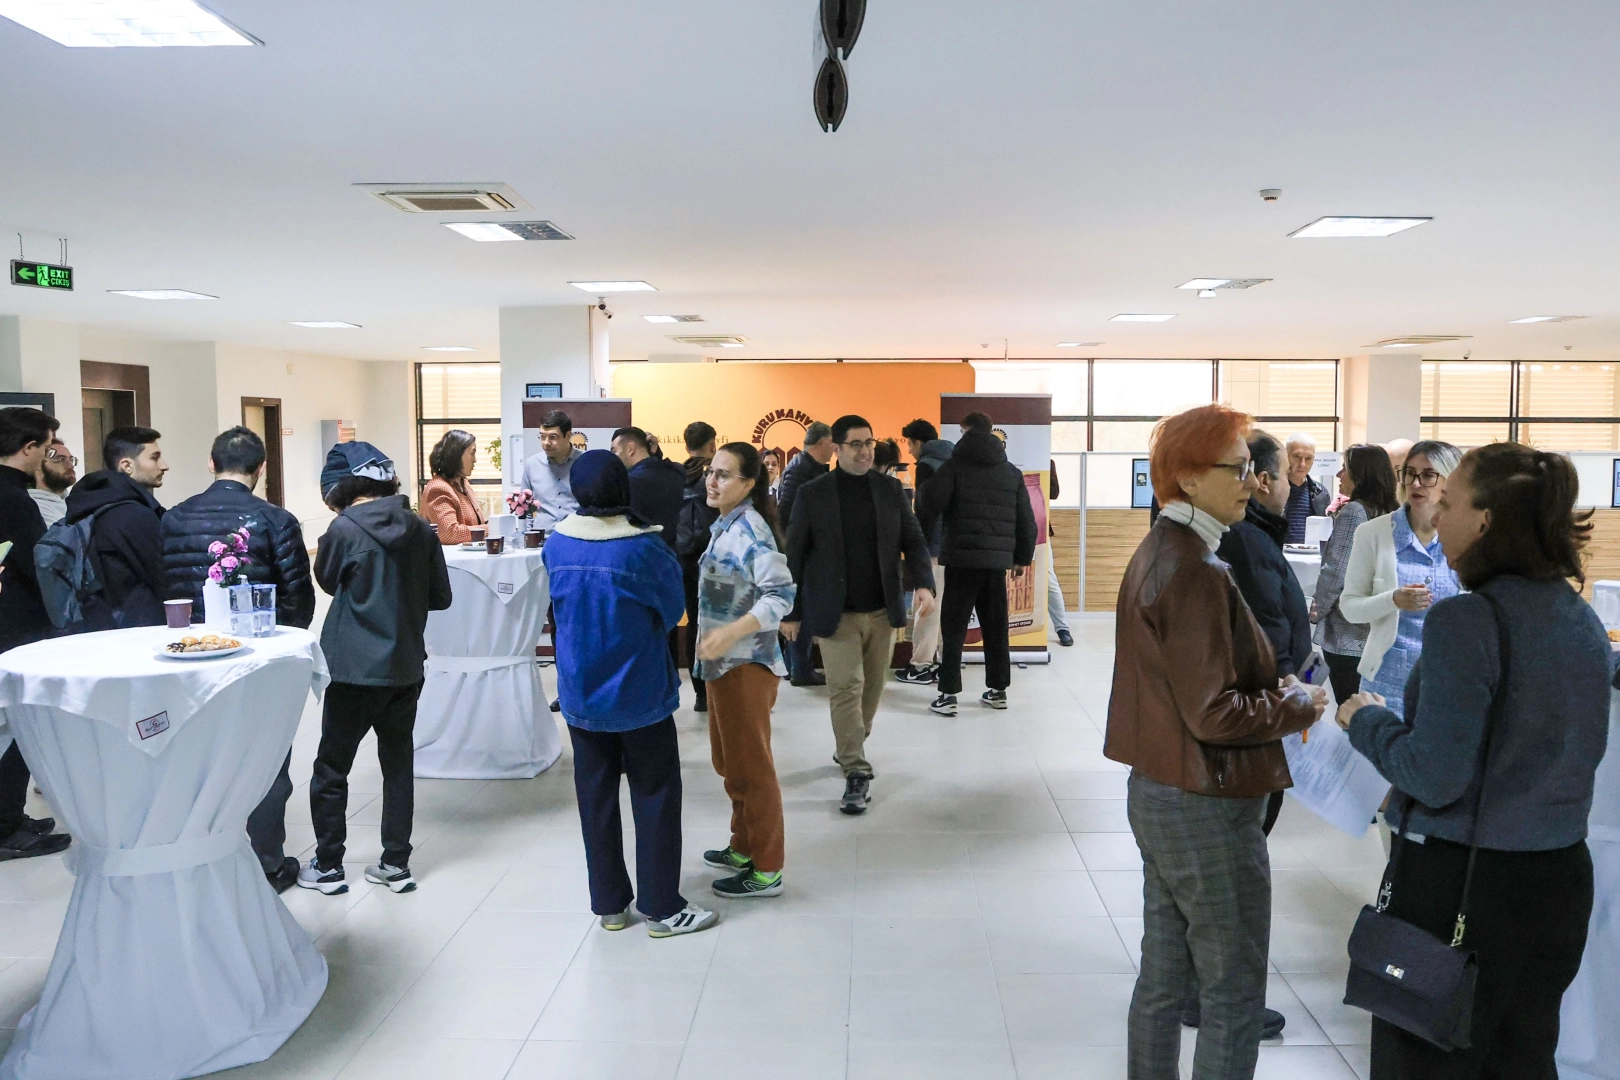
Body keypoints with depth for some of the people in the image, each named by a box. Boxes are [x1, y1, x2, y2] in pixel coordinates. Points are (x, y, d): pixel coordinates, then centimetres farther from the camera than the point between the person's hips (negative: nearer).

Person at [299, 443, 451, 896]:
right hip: (406, 667, 4)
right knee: (398, 764, 14)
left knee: (331, 769, 10)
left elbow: (327, 581, 4)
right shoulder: (420, 529, -2)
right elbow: (441, 596, 4)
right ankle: (396, 863, 19)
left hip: (356, 670, -4)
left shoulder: (344, 529, -14)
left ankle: (327, 866, 18)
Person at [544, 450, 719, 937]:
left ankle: (609, 903, 23)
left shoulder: (556, 545, -5)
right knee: (655, 797, 7)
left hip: (580, 692, 4)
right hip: (639, 693, -4)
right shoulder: (645, 546, -18)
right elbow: (672, 610, -5)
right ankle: (662, 908, 14)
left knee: (595, 797, 13)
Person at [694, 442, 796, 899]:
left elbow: (781, 594, -27)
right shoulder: (725, 525, 10)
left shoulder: (749, 528, -18)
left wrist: (731, 632, -34)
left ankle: (766, 870, 12)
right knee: (730, 761, 20)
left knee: (750, 767, 0)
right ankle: (743, 848, 35)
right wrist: (715, 641, 14)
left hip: (745, 665, -10)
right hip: (723, 662, 10)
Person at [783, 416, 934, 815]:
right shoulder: (812, 494, -4)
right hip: (835, 612, -3)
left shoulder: (891, 489, 4)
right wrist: (791, 611, 0)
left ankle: (848, 749, 35)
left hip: (882, 610, 3)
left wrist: (923, 582, -14)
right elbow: (794, 556, 0)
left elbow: (913, 540, 4)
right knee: (846, 687, -7)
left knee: (872, 687, 13)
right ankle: (856, 773, 0)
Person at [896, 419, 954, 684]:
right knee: (946, 606, 12)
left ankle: (921, 667, 0)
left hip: (936, 547, -8)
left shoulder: (927, 465, -9)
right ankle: (944, 663, 16)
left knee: (927, 606, -4)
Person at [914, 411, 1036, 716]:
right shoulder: (1011, 472, 12)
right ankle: (998, 690, 19)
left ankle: (948, 694, -2)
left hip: (963, 558, -4)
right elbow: (1026, 520, 12)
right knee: (996, 626, 13)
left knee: (953, 626, 1)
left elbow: (929, 507, -10)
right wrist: (1022, 557, 20)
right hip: (998, 559, 4)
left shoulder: (955, 466, -2)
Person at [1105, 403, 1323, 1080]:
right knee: (1234, 997, 5)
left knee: (1162, 980, 18)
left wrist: (1272, 690, 5)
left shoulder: (1158, 553, 9)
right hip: (1208, 808, -9)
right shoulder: (1197, 571, -21)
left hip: (1156, 793, 9)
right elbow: (1214, 715, -22)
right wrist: (1298, 706, -7)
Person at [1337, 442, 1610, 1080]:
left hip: (1459, 884, -7)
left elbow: (1436, 778, -22)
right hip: (1560, 878, 8)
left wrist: (1368, 719, -5)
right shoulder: (1582, 619, 4)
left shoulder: (1466, 620, -20)